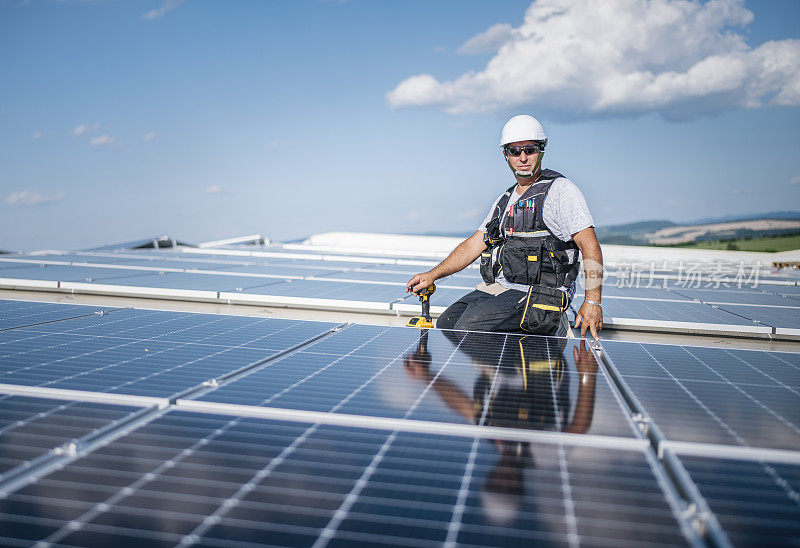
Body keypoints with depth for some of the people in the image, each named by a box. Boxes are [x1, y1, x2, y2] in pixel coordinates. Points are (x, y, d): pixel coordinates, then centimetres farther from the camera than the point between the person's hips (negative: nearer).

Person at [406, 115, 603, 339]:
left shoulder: (560, 190, -3)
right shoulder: (505, 200, 21)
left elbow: (590, 247, -10)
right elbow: (474, 245, 21)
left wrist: (592, 302, -21)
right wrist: (432, 275, 10)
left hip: (538, 295, -8)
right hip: (496, 288, 8)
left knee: (470, 325, -26)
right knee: (445, 323, -2)